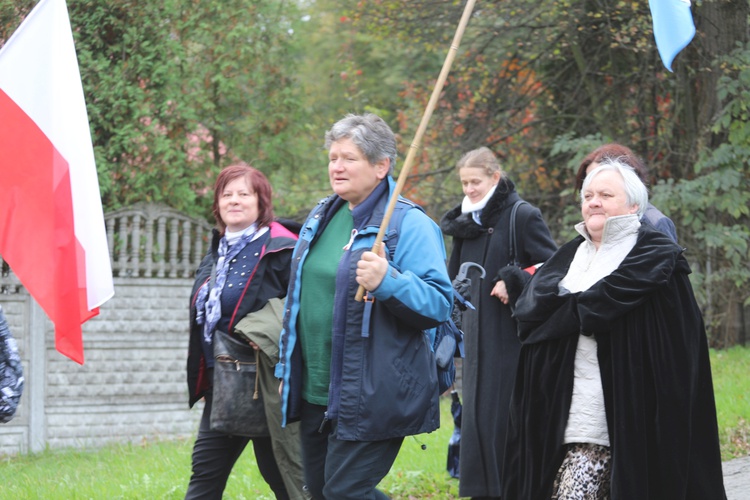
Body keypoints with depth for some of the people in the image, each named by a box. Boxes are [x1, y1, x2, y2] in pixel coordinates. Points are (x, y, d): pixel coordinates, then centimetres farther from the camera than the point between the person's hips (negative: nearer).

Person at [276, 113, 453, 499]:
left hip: (370, 397, -8)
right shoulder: (321, 218, 14)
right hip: (315, 392, 8)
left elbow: (439, 304, -16)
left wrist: (388, 282, -32)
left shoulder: (409, 224, -10)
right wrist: (287, 367, 23)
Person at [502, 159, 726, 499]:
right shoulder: (571, 254, 19)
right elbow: (527, 309, 4)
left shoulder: (655, 255, 0)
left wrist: (563, 305, 0)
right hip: (562, 408, 6)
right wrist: (581, 304, -8)